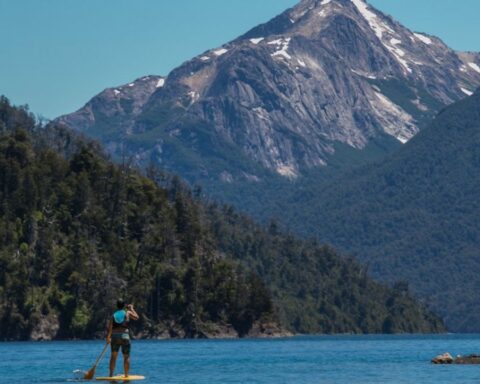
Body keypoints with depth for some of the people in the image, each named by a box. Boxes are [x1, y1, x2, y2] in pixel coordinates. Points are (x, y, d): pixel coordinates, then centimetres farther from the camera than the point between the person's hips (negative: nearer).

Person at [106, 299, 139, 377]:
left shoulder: (113, 315, 6)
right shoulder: (127, 313, 3)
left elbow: (110, 327, -4)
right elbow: (136, 317, 17)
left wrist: (108, 337, -8)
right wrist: (131, 308, 26)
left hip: (114, 336, 2)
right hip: (124, 336, -2)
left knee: (113, 355, 9)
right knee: (126, 356, 5)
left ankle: (111, 374, 3)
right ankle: (126, 375, 1)